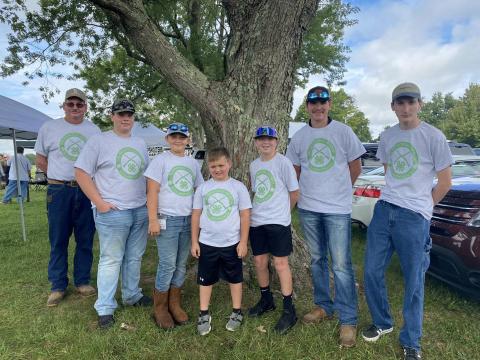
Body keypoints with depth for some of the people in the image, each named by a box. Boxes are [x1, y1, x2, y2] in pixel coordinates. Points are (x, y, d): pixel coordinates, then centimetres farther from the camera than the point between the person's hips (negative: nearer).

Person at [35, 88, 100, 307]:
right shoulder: (48, 128, 4)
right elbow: (40, 161, 9)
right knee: (58, 241, 5)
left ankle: (82, 281, 22)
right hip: (59, 191, -1)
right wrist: (60, 176, 2)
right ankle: (58, 286, 18)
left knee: (85, 240, 8)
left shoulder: (94, 130, 7)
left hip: (88, 191, 1)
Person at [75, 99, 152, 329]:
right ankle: (105, 308, 15)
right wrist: (99, 203, -13)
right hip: (113, 213, -5)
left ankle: (131, 295, 32)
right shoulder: (99, 141, -5)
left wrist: (149, 200, 11)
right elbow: (81, 172, -8)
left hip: (141, 211, 6)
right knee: (111, 260, 1)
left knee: (135, 257, 15)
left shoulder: (140, 143, 13)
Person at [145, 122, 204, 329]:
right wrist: (153, 220, -13)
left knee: (181, 264, 10)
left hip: (188, 220, 5)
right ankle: (160, 308, 14)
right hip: (167, 220, -5)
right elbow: (152, 191, -7)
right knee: (168, 264, -3)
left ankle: (174, 304, 25)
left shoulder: (193, 163, 12)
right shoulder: (160, 160, -2)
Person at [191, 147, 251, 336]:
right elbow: (196, 215, 4)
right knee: (205, 279, 12)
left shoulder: (238, 187, -5)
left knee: (235, 278, 13)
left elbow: (245, 215, -4)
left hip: (231, 243, -1)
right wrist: (194, 241, 3)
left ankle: (237, 312, 31)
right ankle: (204, 314, 28)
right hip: (207, 243, 2)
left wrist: (243, 242, -6)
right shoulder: (203, 188, 1)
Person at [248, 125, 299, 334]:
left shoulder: (283, 162, -8)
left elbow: (294, 193, -4)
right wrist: (259, 211, 12)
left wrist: (281, 212, 4)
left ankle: (289, 310, 11)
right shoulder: (254, 165, 10)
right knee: (259, 262, 12)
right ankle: (266, 300, 33)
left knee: (280, 263, -2)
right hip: (256, 222, 6)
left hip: (278, 222, -6)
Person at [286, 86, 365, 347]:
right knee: (317, 260, 15)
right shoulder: (299, 136, 5)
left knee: (341, 264, -2)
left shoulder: (343, 132, -3)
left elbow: (356, 167, 4)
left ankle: (348, 320, 11)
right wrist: (313, 191, 9)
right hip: (308, 208, 4)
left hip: (337, 208, -3)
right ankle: (323, 307, 31)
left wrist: (338, 190, 8)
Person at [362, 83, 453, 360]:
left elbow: (445, 182, -2)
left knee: (414, 282, 6)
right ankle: (382, 323, 33)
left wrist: (422, 207, 5)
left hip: (414, 218, -5)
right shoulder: (387, 137, 9)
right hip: (383, 211, 5)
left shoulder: (433, 137, -6)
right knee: (373, 272, 10)